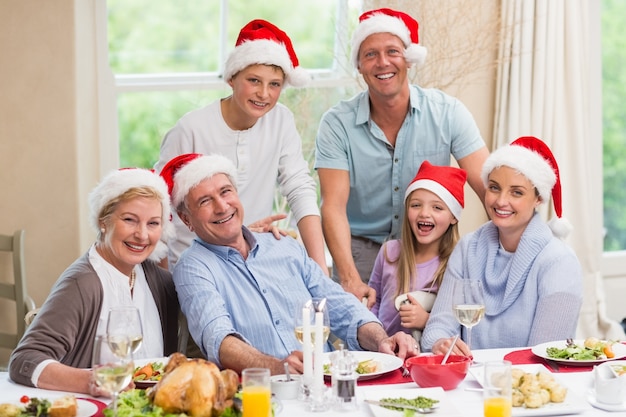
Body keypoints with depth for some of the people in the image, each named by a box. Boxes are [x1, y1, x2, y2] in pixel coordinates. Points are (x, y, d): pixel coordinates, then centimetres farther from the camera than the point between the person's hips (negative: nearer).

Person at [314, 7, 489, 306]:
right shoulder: (337, 124, -10)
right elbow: (334, 207, -17)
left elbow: (489, 187, -12)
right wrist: (350, 279, -32)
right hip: (361, 250, -1)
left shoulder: (447, 113, -8)